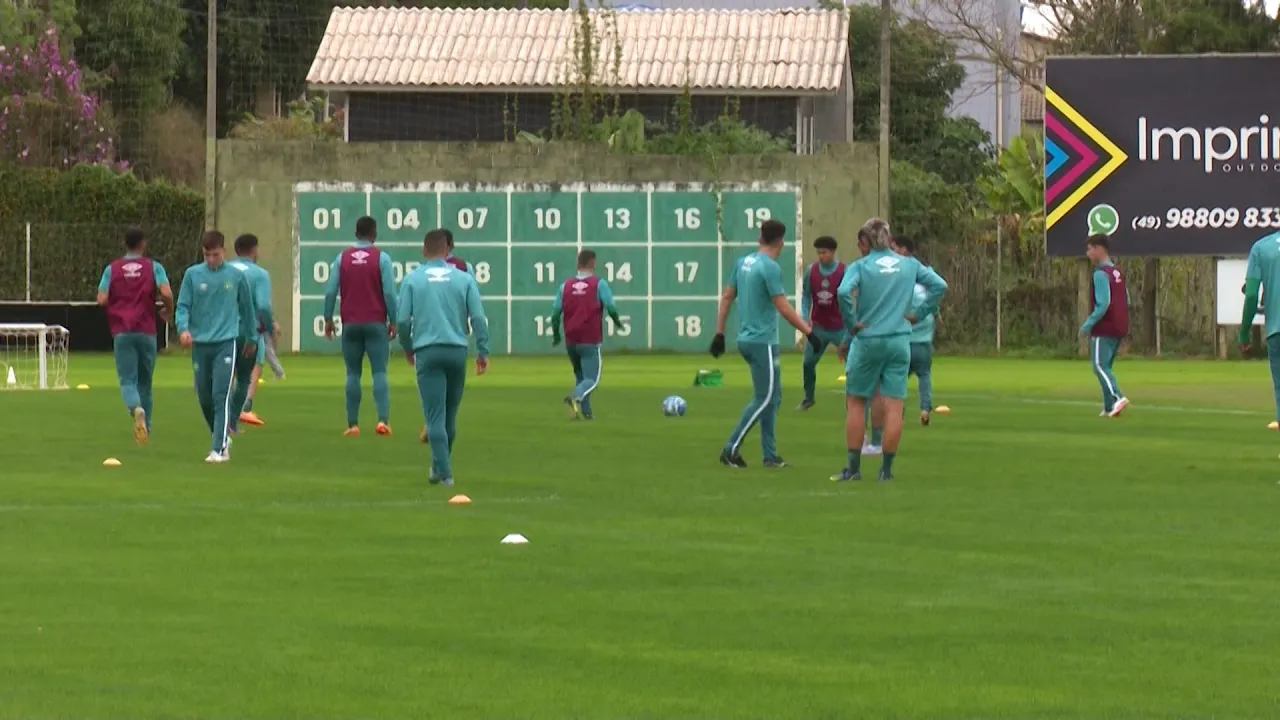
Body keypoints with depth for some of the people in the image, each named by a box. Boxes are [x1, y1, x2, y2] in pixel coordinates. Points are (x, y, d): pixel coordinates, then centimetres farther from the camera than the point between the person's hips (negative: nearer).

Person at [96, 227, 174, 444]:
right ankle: (145, 427, 20)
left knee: (127, 380, -5)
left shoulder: (112, 268, 5)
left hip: (121, 331, -1)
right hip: (146, 331, 1)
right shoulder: (153, 267, 2)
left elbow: (102, 299, -2)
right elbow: (166, 293, -11)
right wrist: (168, 311, 8)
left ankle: (136, 409, -35)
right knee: (145, 381, 14)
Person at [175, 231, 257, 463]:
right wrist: (183, 328, -19)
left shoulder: (236, 276, 2)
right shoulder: (192, 274, 2)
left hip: (226, 342, -2)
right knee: (205, 398, 10)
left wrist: (251, 338, 21)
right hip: (200, 344, 2)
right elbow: (183, 305, 1)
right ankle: (222, 436, 31)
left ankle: (220, 448, -15)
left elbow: (247, 307, 14)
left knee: (222, 396, -13)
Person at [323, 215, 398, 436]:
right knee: (379, 372, -3)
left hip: (350, 324, 2)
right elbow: (389, 292, -7)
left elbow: (330, 291, 1)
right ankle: (383, 420, -18)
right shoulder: (381, 258, -4)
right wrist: (393, 321, 0)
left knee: (353, 374, 7)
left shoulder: (342, 258, 3)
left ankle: (353, 424, 3)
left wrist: (328, 319, 10)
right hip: (376, 323, -2)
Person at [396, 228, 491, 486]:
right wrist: (483, 351, 4)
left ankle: (444, 472, -10)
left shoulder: (412, 280, 2)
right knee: (450, 413, 16)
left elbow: (403, 319, 0)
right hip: (457, 350, 2)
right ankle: (441, 466, 28)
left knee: (435, 415, -2)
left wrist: (407, 348, 16)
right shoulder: (464, 279, 5)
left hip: (427, 352, -2)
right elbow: (478, 317, -1)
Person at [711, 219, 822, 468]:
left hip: (746, 339, 9)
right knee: (764, 399, -2)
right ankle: (731, 450, -3)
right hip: (763, 342, -9)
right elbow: (783, 308, -18)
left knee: (772, 397, 14)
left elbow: (726, 298, 12)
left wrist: (720, 333, 16)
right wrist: (809, 332, -13)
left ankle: (770, 455, 14)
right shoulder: (770, 267, -15)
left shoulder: (743, 262, 9)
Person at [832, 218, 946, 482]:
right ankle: (886, 468, 4)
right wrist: (919, 314, 4)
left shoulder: (861, 267, -5)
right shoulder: (909, 265, 5)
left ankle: (853, 467, 9)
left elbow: (844, 292, -22)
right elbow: (939, 285, 1)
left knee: (856, 402, 10)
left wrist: (851, 323, -11)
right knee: (894, 405, 3)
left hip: (867, 341, -2)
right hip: (899, 342, 2)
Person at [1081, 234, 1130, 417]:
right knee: (1105, 366, 14)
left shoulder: (1101, 274, -14)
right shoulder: (1118, 273, 13)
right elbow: (1125, 301, 16)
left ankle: (1117, 397, -27)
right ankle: (1109, 407, 9)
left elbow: (1103, 304, -21)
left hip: (1104, 328, -9)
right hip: (1119, 328, 9)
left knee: (1099, 366, -9)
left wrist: (1088, 324, -15)